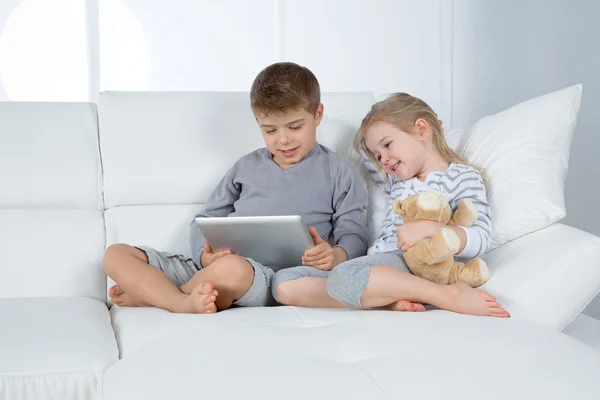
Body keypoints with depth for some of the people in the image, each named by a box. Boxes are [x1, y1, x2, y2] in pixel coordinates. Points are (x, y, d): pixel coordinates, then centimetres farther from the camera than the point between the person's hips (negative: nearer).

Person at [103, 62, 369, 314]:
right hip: (208, 269, 5)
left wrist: (336, 256, -21)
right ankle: (184, 303, -27)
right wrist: (205, 255, -5)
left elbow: (354, 235, 5)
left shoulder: (337, 172, 10)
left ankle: (149, 293, -15)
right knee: (116, 254, -7)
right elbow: (205, 221, 20)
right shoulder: (247, 166, 21)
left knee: (230, 269, -41)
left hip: (272, 275, -5)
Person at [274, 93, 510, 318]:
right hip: (376, 268, 8)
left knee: (344, 276, -39)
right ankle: (389, 300, -24)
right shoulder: (397, 179, 28)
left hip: (411, 267, -8)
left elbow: (480, 240, -12)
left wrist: (428, 228, -25)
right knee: (285, 282, -12)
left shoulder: (463, 176, 4)